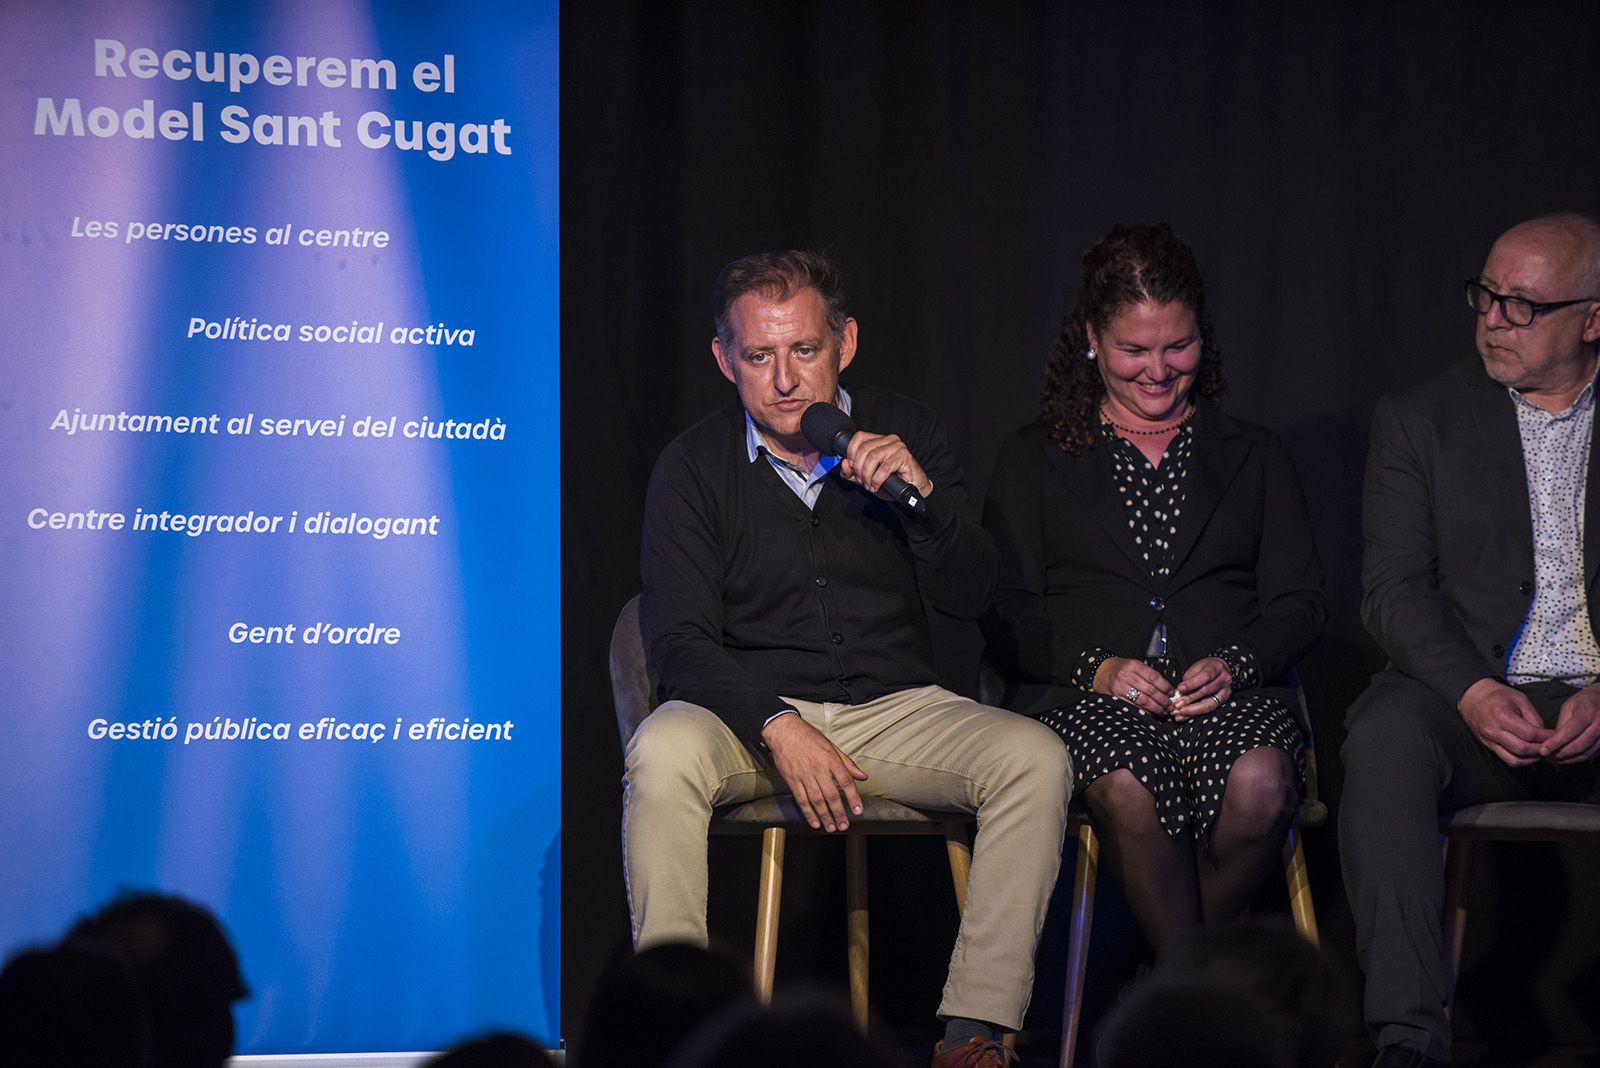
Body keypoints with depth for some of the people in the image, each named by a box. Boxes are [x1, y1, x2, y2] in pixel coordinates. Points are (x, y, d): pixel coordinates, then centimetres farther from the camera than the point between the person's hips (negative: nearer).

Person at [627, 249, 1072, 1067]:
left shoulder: (903, 434, 5)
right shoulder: (694, 467, 0)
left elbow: (971, 596, 0)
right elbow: (678, 640, -7)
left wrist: (921, 498, -18)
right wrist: (779, 727, -23)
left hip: (894, 707, 2)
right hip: (752, 708, -2)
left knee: (1035, 759, -25)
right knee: (662, 752, -34)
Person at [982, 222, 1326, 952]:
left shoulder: (1253, 456, 23)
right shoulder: (1034, 460, 19)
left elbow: (1301, 599, 14)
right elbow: (1004, 613, 9)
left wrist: (1234, 664, -8)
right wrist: (1097, 667, -11)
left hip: (1230, 696, 1)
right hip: (1083, 699, -1)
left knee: (1259, 783, -35)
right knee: (1129, 789, -38)